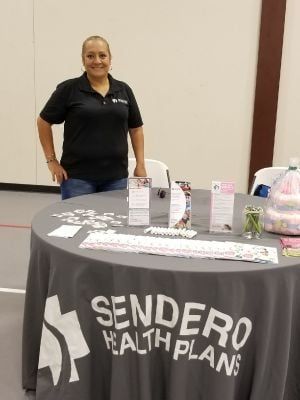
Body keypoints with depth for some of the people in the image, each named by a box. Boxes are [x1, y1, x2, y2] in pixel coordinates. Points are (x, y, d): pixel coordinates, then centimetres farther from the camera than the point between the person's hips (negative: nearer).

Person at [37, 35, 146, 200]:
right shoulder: (68, 89, -5)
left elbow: (136, 128, 11)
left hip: (116, 176, 3)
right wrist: (51, 160, -3)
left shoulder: (124, 90, 6)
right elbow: (44, 122, 0)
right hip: (77, 176, -3)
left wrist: (140, 164, 5)